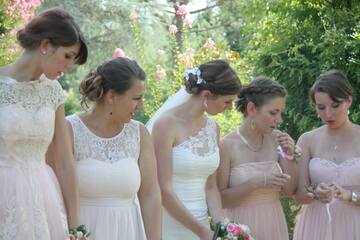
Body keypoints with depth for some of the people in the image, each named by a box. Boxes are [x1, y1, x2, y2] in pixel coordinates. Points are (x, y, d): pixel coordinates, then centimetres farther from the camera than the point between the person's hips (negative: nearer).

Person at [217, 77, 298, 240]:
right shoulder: (226, 145, -14)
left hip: (274, 225, 4)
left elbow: (289, 191, 2)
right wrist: (255, 183, -23)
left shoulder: (277, 140, -3)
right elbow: (219, 199, -12)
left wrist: (289, 157, -11)